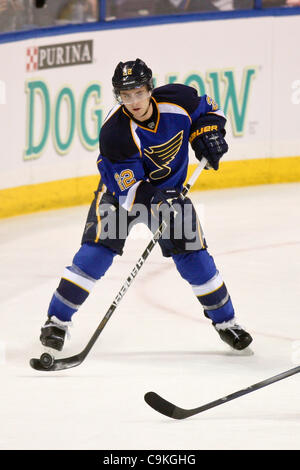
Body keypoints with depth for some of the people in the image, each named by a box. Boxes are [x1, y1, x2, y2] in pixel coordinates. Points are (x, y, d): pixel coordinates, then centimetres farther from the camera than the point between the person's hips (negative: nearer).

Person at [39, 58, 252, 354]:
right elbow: (129, 190, -30)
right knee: (97, 249, -18)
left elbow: (208, 110, 1)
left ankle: (225, 321, 17)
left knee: (193, 256, -3)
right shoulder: (114, 132, -31)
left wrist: (208, 133, -18)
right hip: (123, 188, -3)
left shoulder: (177, 99, -22)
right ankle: (57, 320, -8)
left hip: (169, 189, 3)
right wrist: (157, 203, -46)